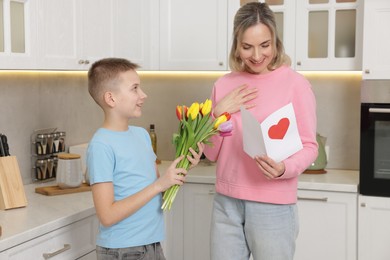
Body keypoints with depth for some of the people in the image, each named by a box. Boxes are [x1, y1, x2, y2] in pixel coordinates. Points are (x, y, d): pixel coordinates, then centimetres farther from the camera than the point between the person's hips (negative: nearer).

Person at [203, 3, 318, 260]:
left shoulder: (295, 83, -7)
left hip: (273, 206, -3)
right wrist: (218, 112, -8)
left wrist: (284, 168, -24)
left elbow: (309, 147, -5)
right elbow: (211, 153, 8)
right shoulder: (224, 84, 6)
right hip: (226, 203, 4)